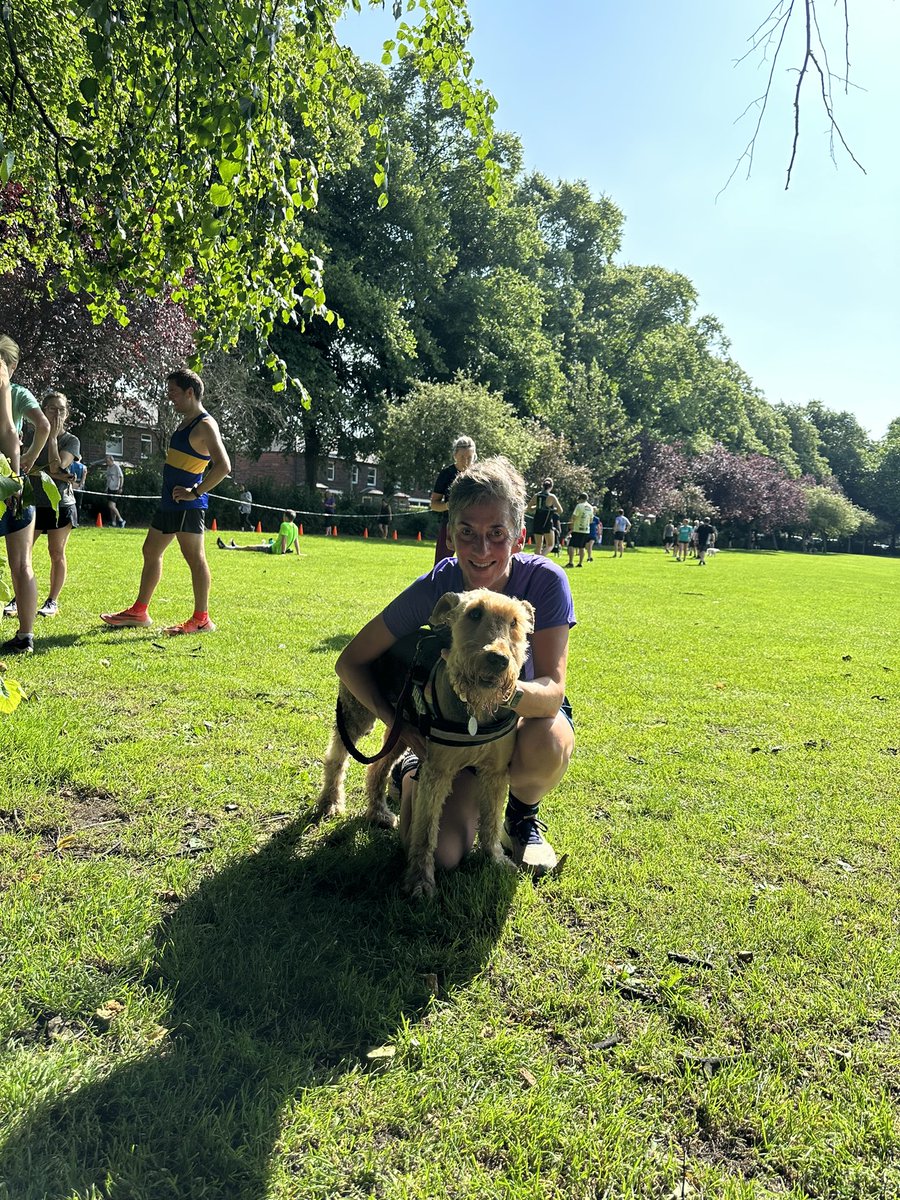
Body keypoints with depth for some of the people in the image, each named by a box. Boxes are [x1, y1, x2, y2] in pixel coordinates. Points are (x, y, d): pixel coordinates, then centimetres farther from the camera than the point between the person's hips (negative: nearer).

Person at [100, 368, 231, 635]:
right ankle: (139, 611, 24)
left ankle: (201, 620, 1)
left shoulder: (205, 425, -14)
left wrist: (195, 492, -21)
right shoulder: (186, 422, 17)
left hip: (187, 505, -11)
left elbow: (223, 466, -25)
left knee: (195, 558, -5)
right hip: (169, 503, 11)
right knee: (151, 552, 15)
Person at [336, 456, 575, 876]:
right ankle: (414, 772, 19)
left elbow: (553, 690, -32)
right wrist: (398, 722, -28)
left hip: (525, 714, -1)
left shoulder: (545, 581, -26)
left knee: (546, 745, -38)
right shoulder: (433, 589, -22)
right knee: (441, 851, -17)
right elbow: (350, 661, -14)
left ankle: (522, 815, -1)